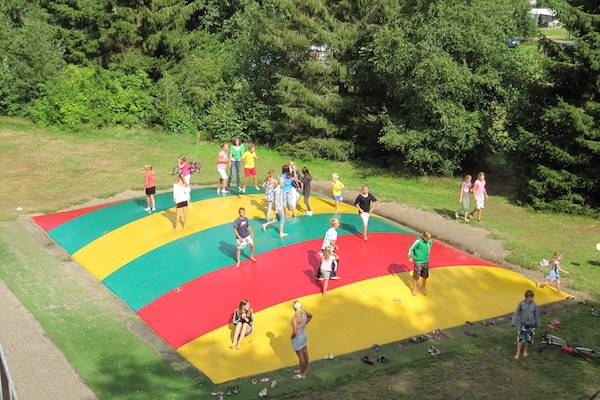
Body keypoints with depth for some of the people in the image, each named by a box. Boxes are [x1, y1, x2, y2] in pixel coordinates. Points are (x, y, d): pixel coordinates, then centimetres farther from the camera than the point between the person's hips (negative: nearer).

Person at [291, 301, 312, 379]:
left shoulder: (294, 318, -34)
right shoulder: (304, 312, -11)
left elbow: (295, 332, -35)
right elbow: (310, 316, 12)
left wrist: (292, 337, -14)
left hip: (297, 338, -8)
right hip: (304, 334, 8)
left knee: (300, 356, 9)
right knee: (305, 353, 23)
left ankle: (302, 374, 27)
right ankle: (305, 370, 43)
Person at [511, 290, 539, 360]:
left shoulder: (534, 304, -7)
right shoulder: (521, 303, -11)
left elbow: (536, 315, 6)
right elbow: (516, 313, -4)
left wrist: (536, 323, 16)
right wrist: (514, 322, -5)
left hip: (531, 324, 1)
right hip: (523, 323, -1)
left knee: (528, 339, 9)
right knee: (520, 338, -5)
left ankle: (525, 350, 33)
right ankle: (518, 353, 4)